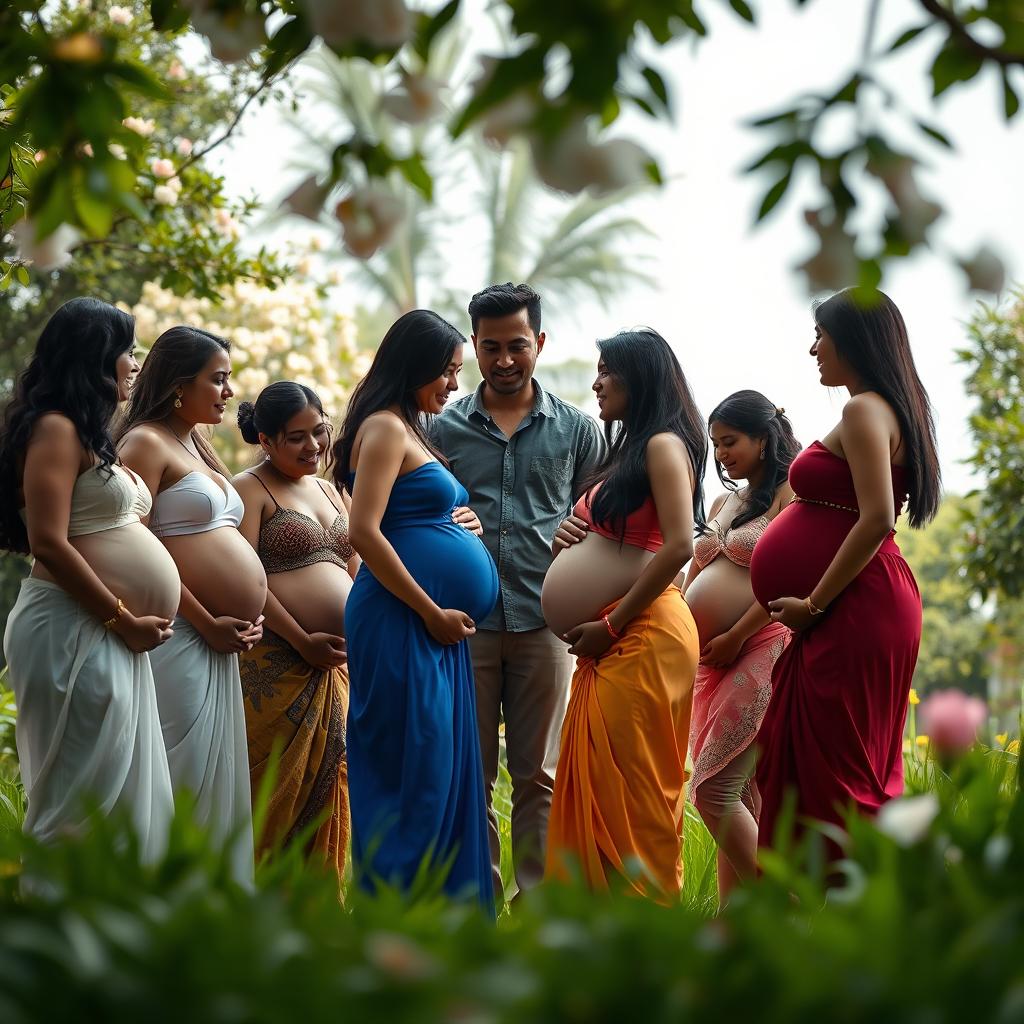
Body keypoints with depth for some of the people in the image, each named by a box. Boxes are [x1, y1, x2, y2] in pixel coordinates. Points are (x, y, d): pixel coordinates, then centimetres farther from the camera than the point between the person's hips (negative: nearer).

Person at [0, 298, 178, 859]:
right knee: (81, 811, -8)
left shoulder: (87, 434, 20)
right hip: (75, 635, -10)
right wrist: (123, 620, -15)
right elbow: (48, 543, -19)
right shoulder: (56, 429, -10)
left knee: (130, 802, 11)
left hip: (111, 641, 10)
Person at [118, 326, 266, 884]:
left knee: (217, 778, 9)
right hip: (180, 635, -9)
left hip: (218, 641, 9)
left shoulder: (196, 446, 21)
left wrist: (246, 615, 11)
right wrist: (206, 621, -15)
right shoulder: (147, 443, -7)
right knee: (185, 775, -9)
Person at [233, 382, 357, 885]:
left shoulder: (328, 490, 20)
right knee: (277, 787, -5)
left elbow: (354, 572, 23)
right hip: (277, 662, -7)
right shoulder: (250, 490, -3)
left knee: (327, 783, 7)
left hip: (337, 666, 7)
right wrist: (303, 641, -16)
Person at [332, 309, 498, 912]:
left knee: (443, 773, 10)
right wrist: (431, 612, -15)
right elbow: (365, 531, -18)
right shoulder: (384, 427, -8)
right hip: (402, 624, -10)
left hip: (438, 630, 10)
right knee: (416, 774, -9)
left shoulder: (412, 431, 21)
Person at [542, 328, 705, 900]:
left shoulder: (664, 445, -7)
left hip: (643, 636, -10)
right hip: (610, 645, 10)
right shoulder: (627, 450, 22)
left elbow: (679, 546, -18)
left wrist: (611, 624, -16)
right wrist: (570, 540, 10)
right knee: (597, 790, 9)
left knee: (632, 796, -8)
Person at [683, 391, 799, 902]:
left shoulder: (791, 493, -4)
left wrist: (733, 637, -12)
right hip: (711, 664, 8)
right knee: (738, 799, 6)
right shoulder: (723, 503, 21)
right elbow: (693, 578, 25)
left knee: (712, 790, -16)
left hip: (760, 649, -8)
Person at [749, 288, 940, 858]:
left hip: (854, 616, -10)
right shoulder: (882, 410, 18)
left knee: (833, 772, -7)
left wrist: (814, 604, -18)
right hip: (858, 613, 10)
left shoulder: (864, 410, -12)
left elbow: (877, 519, -23)